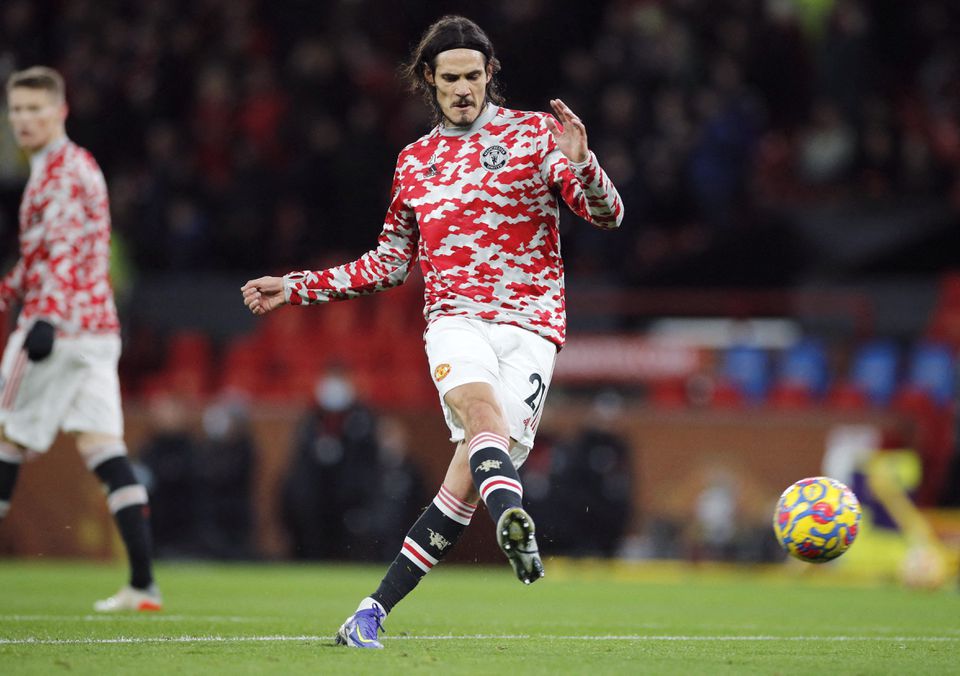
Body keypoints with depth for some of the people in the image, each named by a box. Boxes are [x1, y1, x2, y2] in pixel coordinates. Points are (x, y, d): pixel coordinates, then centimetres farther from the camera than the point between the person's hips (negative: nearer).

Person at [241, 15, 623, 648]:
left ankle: (377, 609, -5)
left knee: (472, 474, -13)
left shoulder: (534, 134, 7)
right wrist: (297, 287, 26)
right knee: (483, 412, -33)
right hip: (456, 318, 2)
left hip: (531, 327, -1)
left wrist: (580, 164, -23)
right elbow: (390, 262, 29)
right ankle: (516, 526, -61)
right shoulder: (415, 161, 19)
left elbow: (608, 214, -2)